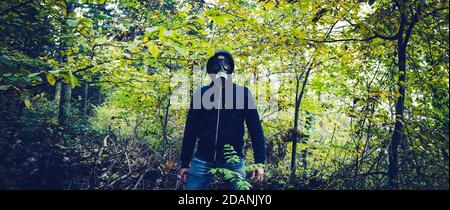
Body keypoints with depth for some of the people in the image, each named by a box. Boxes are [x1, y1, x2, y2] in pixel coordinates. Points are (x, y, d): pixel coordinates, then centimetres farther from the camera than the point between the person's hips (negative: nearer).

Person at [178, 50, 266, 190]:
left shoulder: (242, 93, 3)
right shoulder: (200, 94, 7)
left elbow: (255, 129, 1)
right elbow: (190, 130, 8)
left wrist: (260, 162, -5)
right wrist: (184, 163, 6)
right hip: (202, 159, 1)